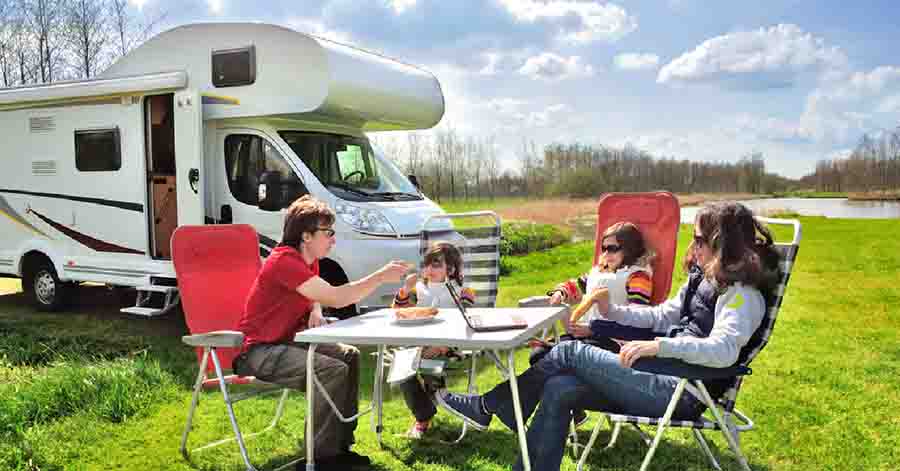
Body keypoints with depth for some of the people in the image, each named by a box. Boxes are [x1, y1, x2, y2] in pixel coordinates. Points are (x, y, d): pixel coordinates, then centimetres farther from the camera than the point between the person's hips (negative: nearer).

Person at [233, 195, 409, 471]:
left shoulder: (309, 260, 7)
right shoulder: (285, 261, -24)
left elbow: (319, 294, 24)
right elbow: (336, 298, -30)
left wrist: (315, 311, 0)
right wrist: (381, 276, -25)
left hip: (284, 341, 10)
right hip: (255, 352, -10)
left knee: (350, 356, 6)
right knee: (333, 372, -25)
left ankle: (341, 446, 11)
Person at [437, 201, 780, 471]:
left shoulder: (743, 294, -13)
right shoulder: (703, 278, 15)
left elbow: (724, 350, -29)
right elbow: (664, 315, 22)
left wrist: (659, 346, -36)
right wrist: (613, 311, 10)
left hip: (683, 393, -9)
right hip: (666, 378, 9)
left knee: (571, 354, -12)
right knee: (558, 389, -8)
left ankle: (490, 406, 5)